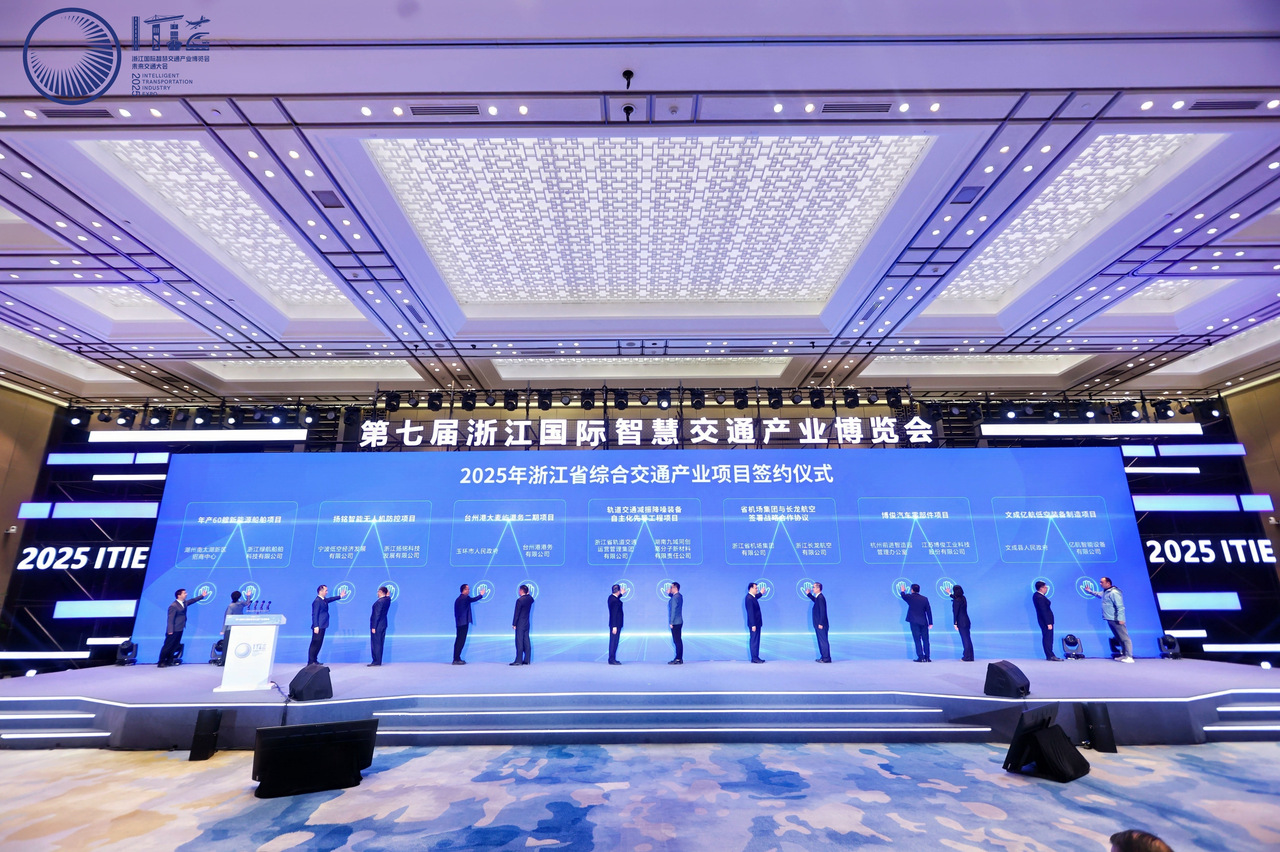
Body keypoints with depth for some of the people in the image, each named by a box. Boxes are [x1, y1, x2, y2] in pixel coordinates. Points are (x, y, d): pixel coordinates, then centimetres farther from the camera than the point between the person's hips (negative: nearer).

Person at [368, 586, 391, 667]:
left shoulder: (379, 602, -19)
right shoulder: (387, 600, 4)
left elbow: (377, 615, -20)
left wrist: (374, 627, -18)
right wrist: (388, 594, 12)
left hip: (378, 625, -9)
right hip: (383, 624, 9)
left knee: (376, 643, -2)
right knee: (380, 643, 13)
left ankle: (376, 661, 1)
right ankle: (378, 661, 18)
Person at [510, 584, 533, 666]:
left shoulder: (519, 600, -17)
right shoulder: (530, 598, 3)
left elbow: (516, 613, -15)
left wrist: (514, 624, -10)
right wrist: (528, 593, 16)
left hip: (520, 624, -7)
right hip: (527, 623, 7)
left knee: (519, 642, -4)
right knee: (526, 642, 10)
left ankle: (518, 661, -4)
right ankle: (527, 660, 13)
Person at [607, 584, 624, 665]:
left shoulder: (611, 597, 6)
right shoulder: (615, 600, -22)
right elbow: (614, 614, -24)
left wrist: (621, 594, 38)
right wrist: (614, 626, -23)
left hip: (615, 624, 10)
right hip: (616, 624, -10)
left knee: (614, 642, 15)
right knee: (614, 642, -4)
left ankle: (612, 659, 22)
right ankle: (612, 660, 1)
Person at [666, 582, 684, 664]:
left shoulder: (675, 597, -17)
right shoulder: (679, 596, 11)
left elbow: (673, 610, -19)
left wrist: (671, 623, -17)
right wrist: (669, 593, 13)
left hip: (675, 622, -10)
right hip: (679, 621, 10)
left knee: (677, 641, -6)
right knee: (678, 640, 13)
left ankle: (678, 659, -4)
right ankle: (679, 658, 17)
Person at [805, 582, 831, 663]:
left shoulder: (820, 598, -19)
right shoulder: (818, 597, 10)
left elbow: (822, 611, -23)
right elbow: (815, 600, 36)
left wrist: (821, 623, -23)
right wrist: (809, 594, 32)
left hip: (821, 625, -10)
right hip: (818, 624, 10)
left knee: (823, 641, -3)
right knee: (821, 641, 15)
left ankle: (826, 658, 2)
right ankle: (823, 657, 22)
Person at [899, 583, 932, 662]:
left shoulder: (910, 597, -4)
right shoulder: (924, 598, 3)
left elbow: (903, 595, 18)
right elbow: (929, 611, 4)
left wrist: (902, 591, 41)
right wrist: (930, 622, 8)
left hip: (914, 622, -3)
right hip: (923, 622, 3)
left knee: (917, 640, -1)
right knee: (925, 640, 9)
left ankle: (920, 657, -4)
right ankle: (927, 657, 11)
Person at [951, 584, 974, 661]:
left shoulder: (957, 601, -18)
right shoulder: (963, 598, 8)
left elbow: (955, 612, -16)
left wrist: (955, 623, -12)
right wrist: (949, 594, 49)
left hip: (961, 623, -8)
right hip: (966, 621, 8)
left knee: (965, 639, -4)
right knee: (967, 639, 13)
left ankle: (967, 657, 1)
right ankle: (970, 656, 20)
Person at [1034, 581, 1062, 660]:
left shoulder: (1036, 595, 9)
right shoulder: (1040, 597, -23)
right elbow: (1044, 611, -24)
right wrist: (1048, 623, -23)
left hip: (1044, 620, 10)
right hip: (1046, 620, -10)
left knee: (1047, 638, 13)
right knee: (1048, 638, -7)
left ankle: (1049, 655, 18)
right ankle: (1050, 655, -5)